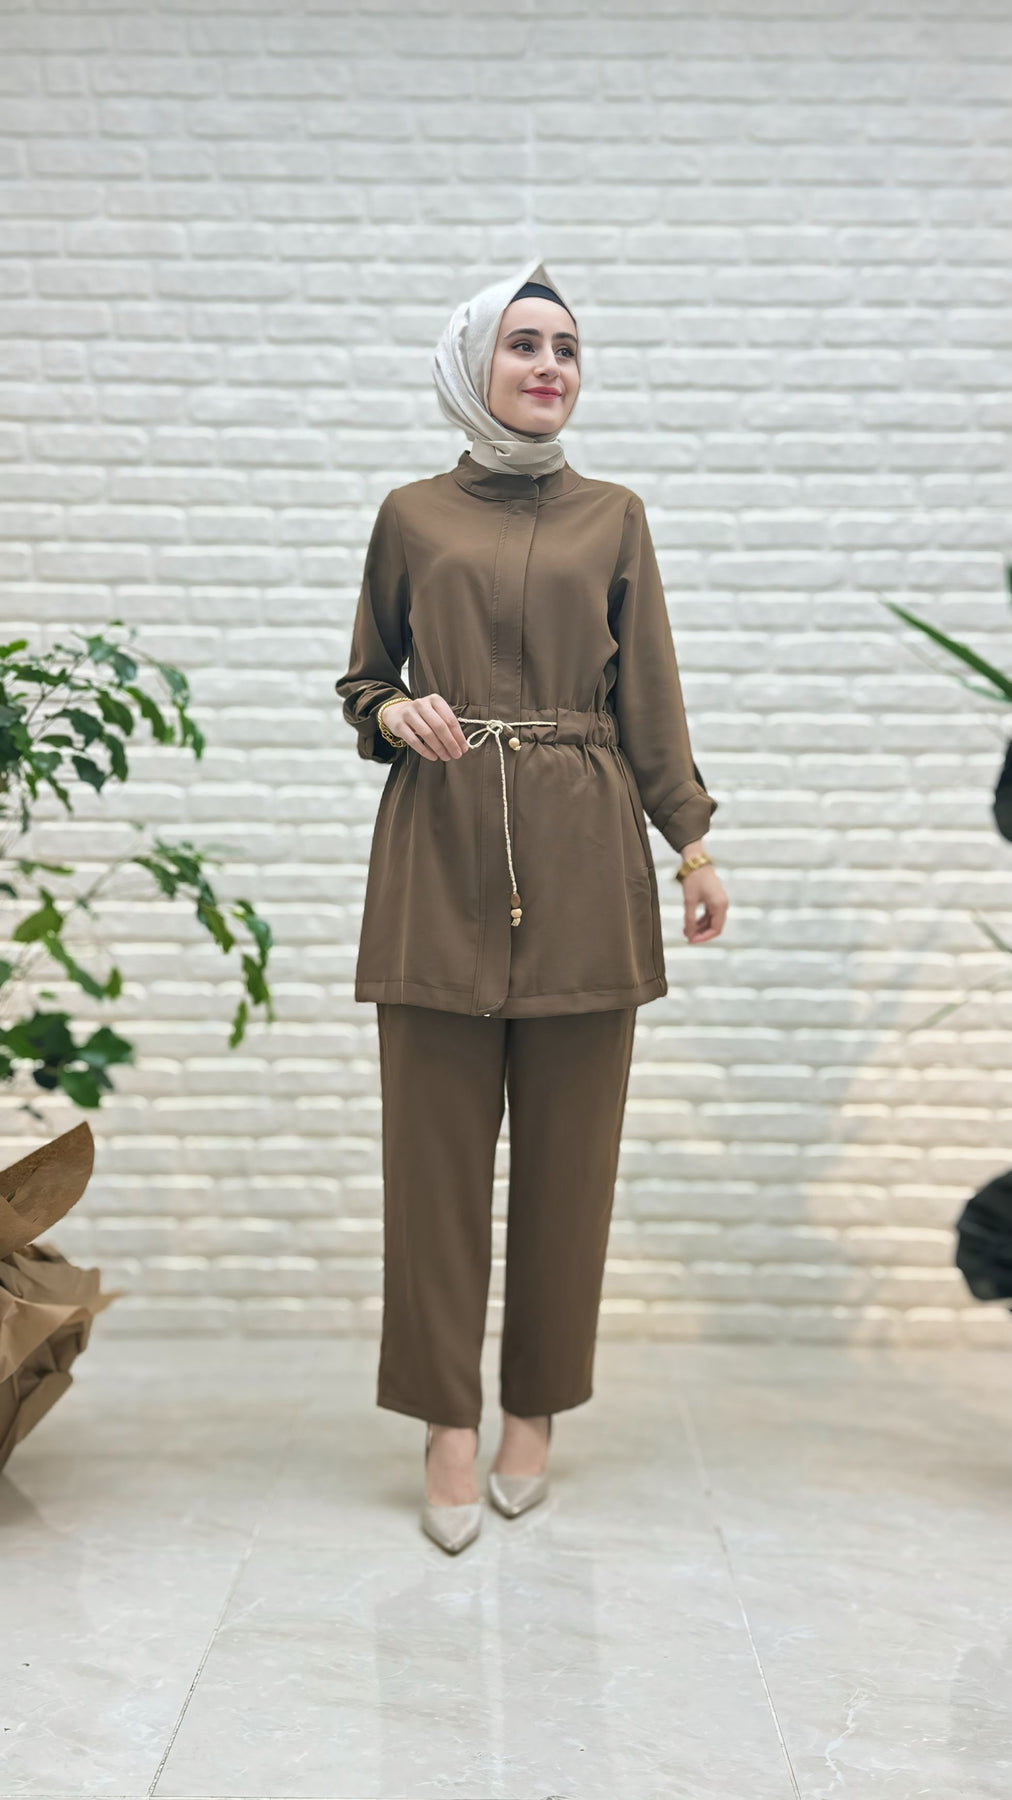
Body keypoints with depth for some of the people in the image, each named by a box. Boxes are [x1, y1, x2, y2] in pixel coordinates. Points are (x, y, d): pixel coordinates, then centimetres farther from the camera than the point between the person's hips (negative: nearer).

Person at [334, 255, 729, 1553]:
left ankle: (535, 1410, 19)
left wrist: (693, 842, 2)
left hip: (583, 858, 1)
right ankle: (449, 1421, 12)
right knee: (438, 1145, 1)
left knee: (567, 1147, 4)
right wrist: (396, 716, -7)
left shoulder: (612, 517, 10)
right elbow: (361, 681, 15)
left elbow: (650, 695, 8)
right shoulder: (412, 515, 9)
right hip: (441, 852, 0)